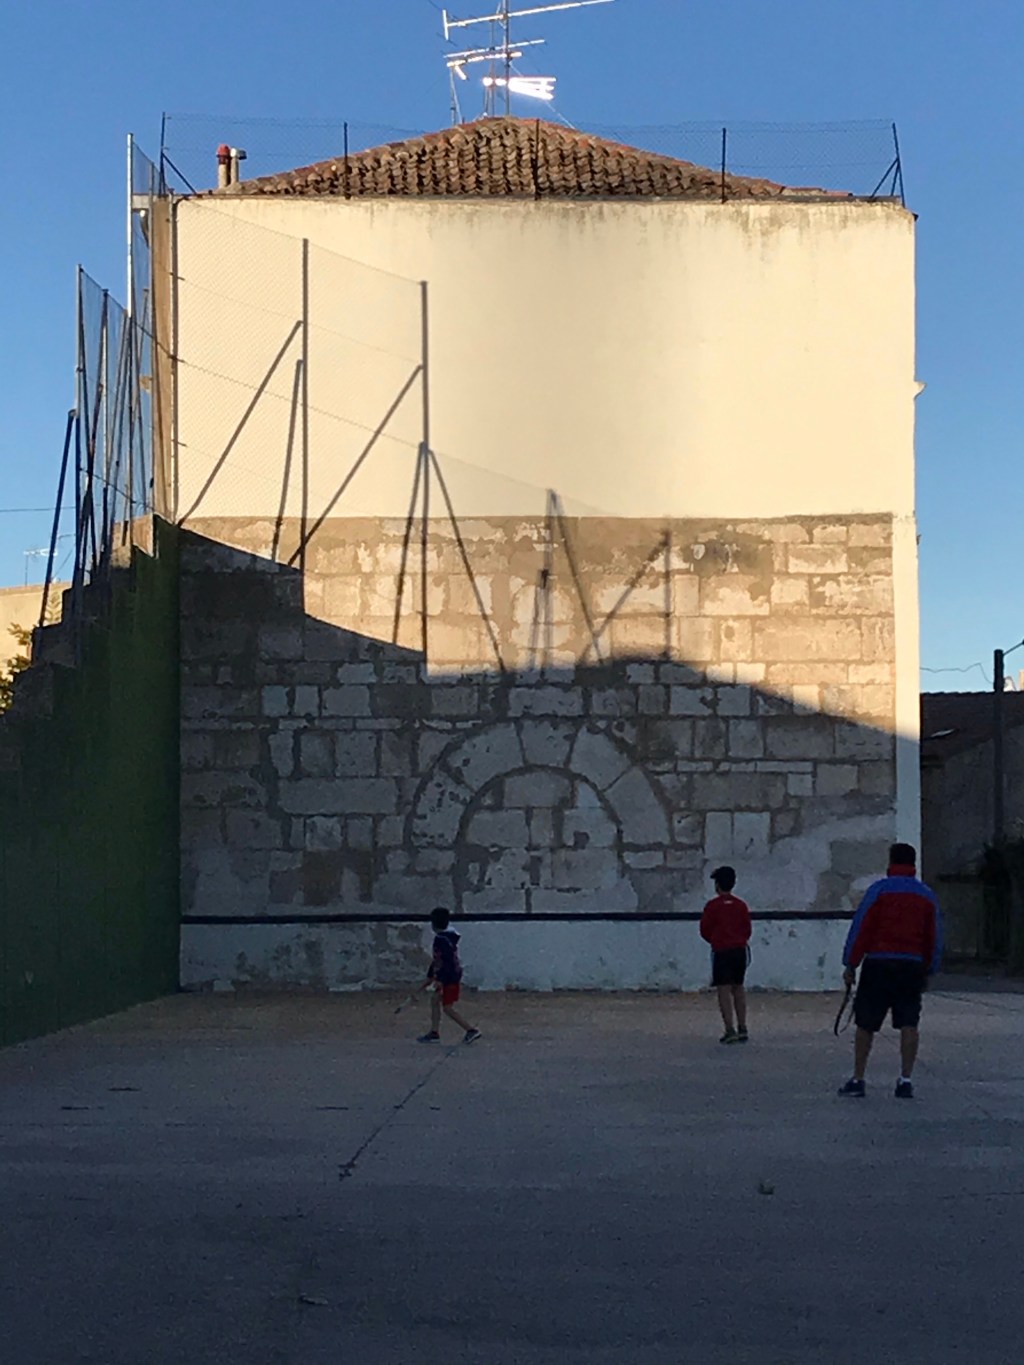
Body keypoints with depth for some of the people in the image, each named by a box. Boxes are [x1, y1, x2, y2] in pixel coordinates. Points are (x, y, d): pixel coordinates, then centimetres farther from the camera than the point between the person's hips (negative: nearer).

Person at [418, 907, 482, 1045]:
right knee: (435, 1000, 15)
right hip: (448, 977, 10)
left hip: (450, 977, -10)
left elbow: (447, 961, -26)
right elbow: (437, 960, 20)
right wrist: (430, 977, 24)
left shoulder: (442, 939, -20)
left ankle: (471, 1030, -5)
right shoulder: (440, 938, 11)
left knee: (448, 1008, -6)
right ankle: (434, 1033, 19)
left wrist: (440, 980, -25)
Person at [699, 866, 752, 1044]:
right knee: (738, 988, 14)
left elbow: (705, 930, -4)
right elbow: (747, 929, 7)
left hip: (721, 951, -5)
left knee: (724, 990, -4)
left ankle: (730, 1030, -11)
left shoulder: (712, 905, -9)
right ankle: (742, 1028, 15)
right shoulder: (741, 905, 3)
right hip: (740, 949, 5)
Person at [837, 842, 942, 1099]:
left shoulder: (879, 889, -4)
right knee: (909, 1024, 4)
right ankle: (905, 1080, -1)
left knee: (865, 1024, 5)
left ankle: (857, 1080, 7)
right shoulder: (927, 895, 8)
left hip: (878, 964, -3)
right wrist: (928, 970, 19)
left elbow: (860, 929, -6)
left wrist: (850, 965, -1)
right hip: (912, 967, 3)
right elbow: (934, 938, 11)